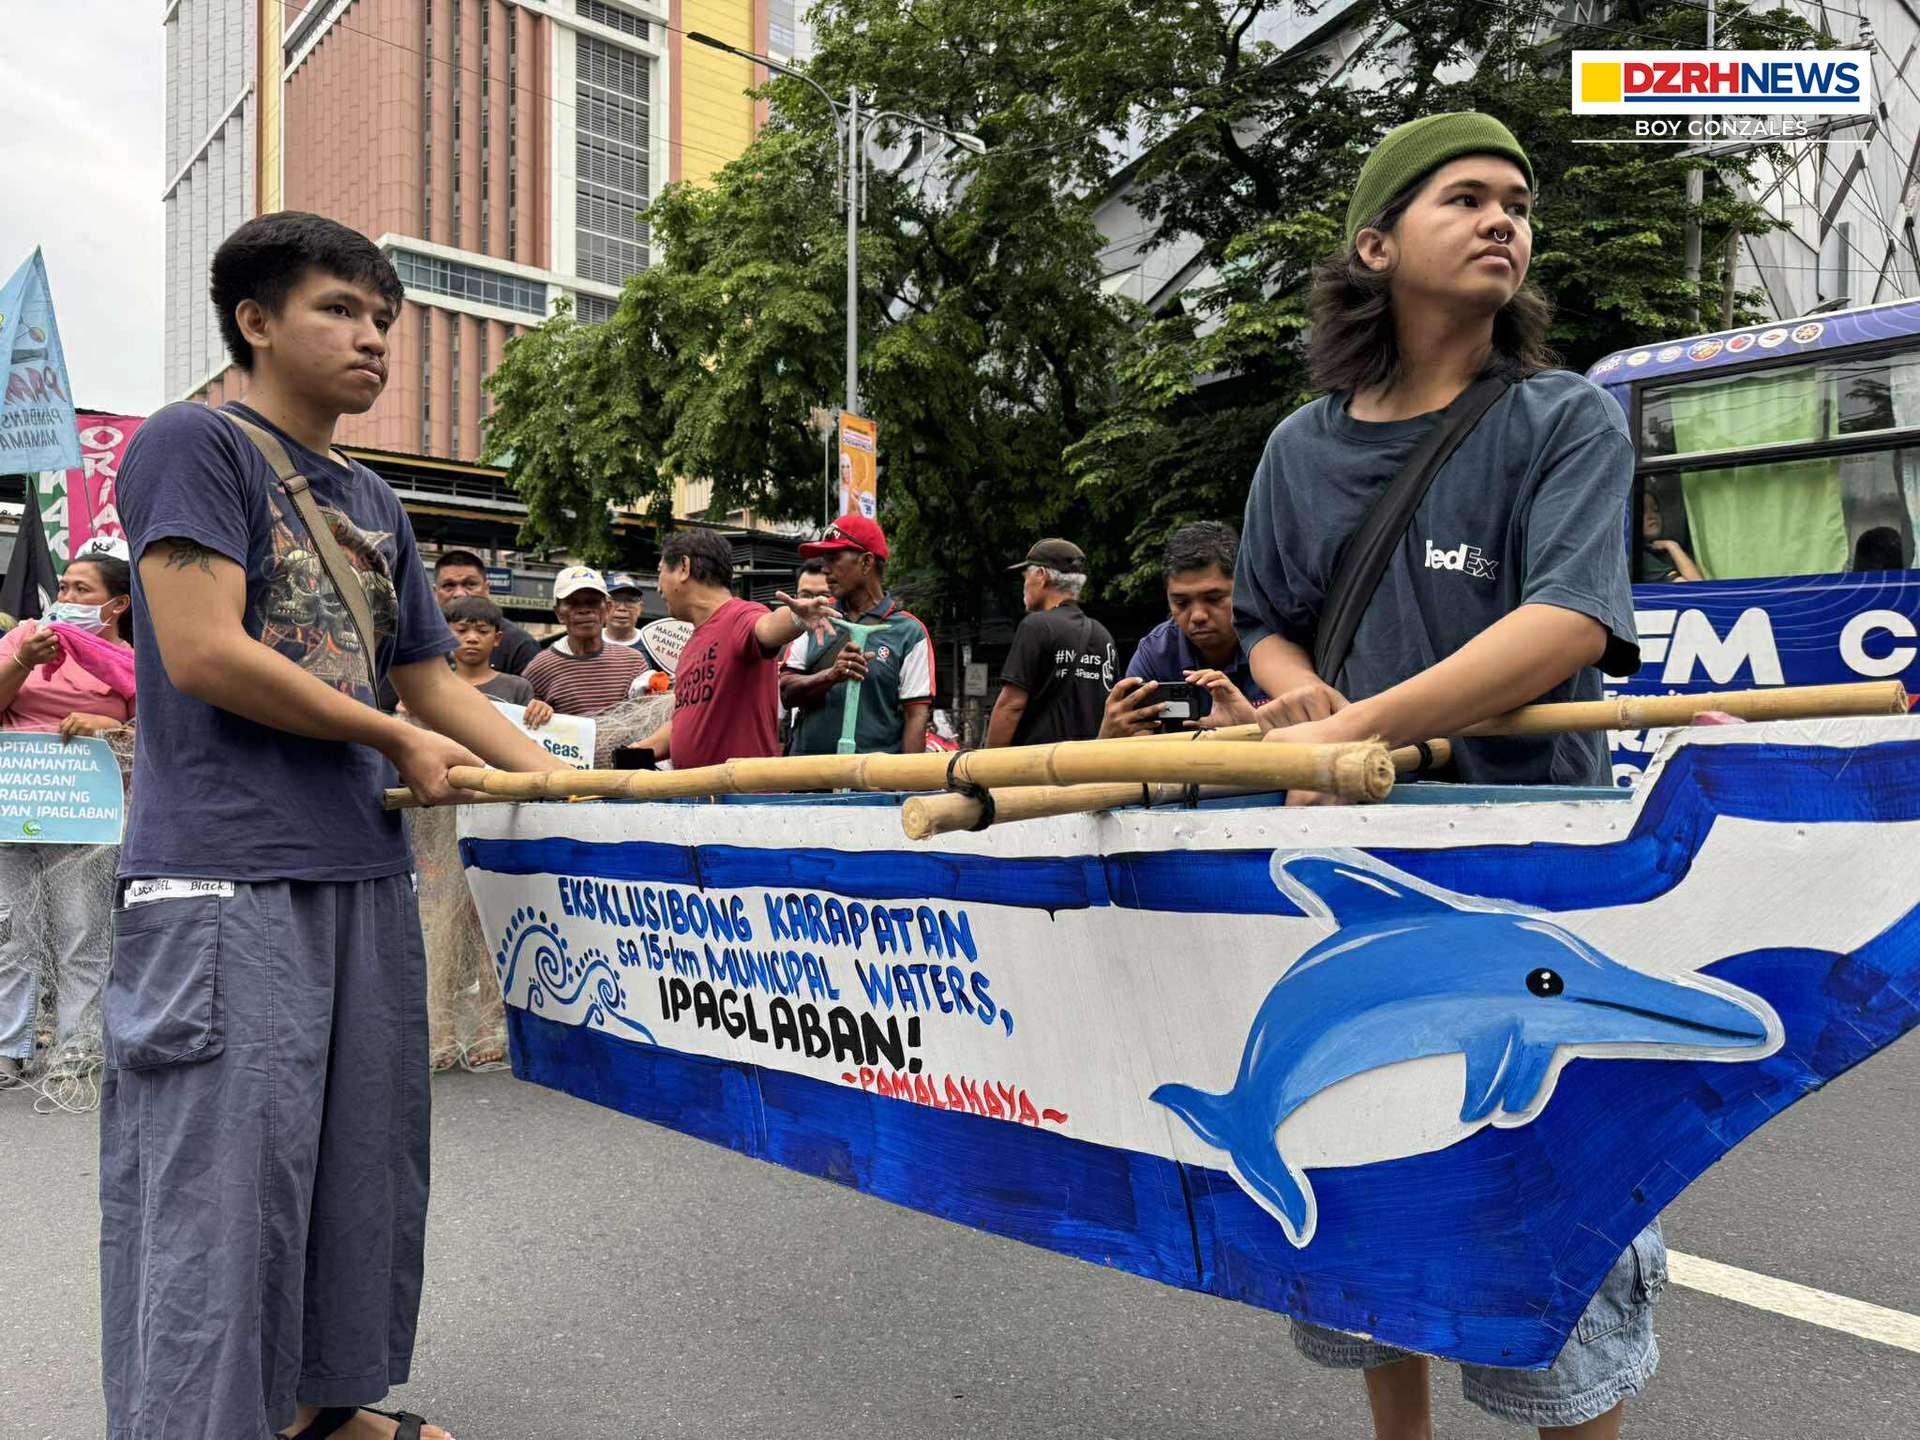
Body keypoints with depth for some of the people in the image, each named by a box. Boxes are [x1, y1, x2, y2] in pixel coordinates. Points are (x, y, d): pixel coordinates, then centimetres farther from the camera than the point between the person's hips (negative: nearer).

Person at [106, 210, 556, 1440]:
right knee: (220, 1180, -3)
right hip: (225, 878, -8)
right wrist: (405, 743, -7)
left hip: (364, 873, 8)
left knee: (364, 1162, 14)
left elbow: (431, 679, 17)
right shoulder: (194, 444, -3)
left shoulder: (375, 503, 18)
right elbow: (204, 654, -14)